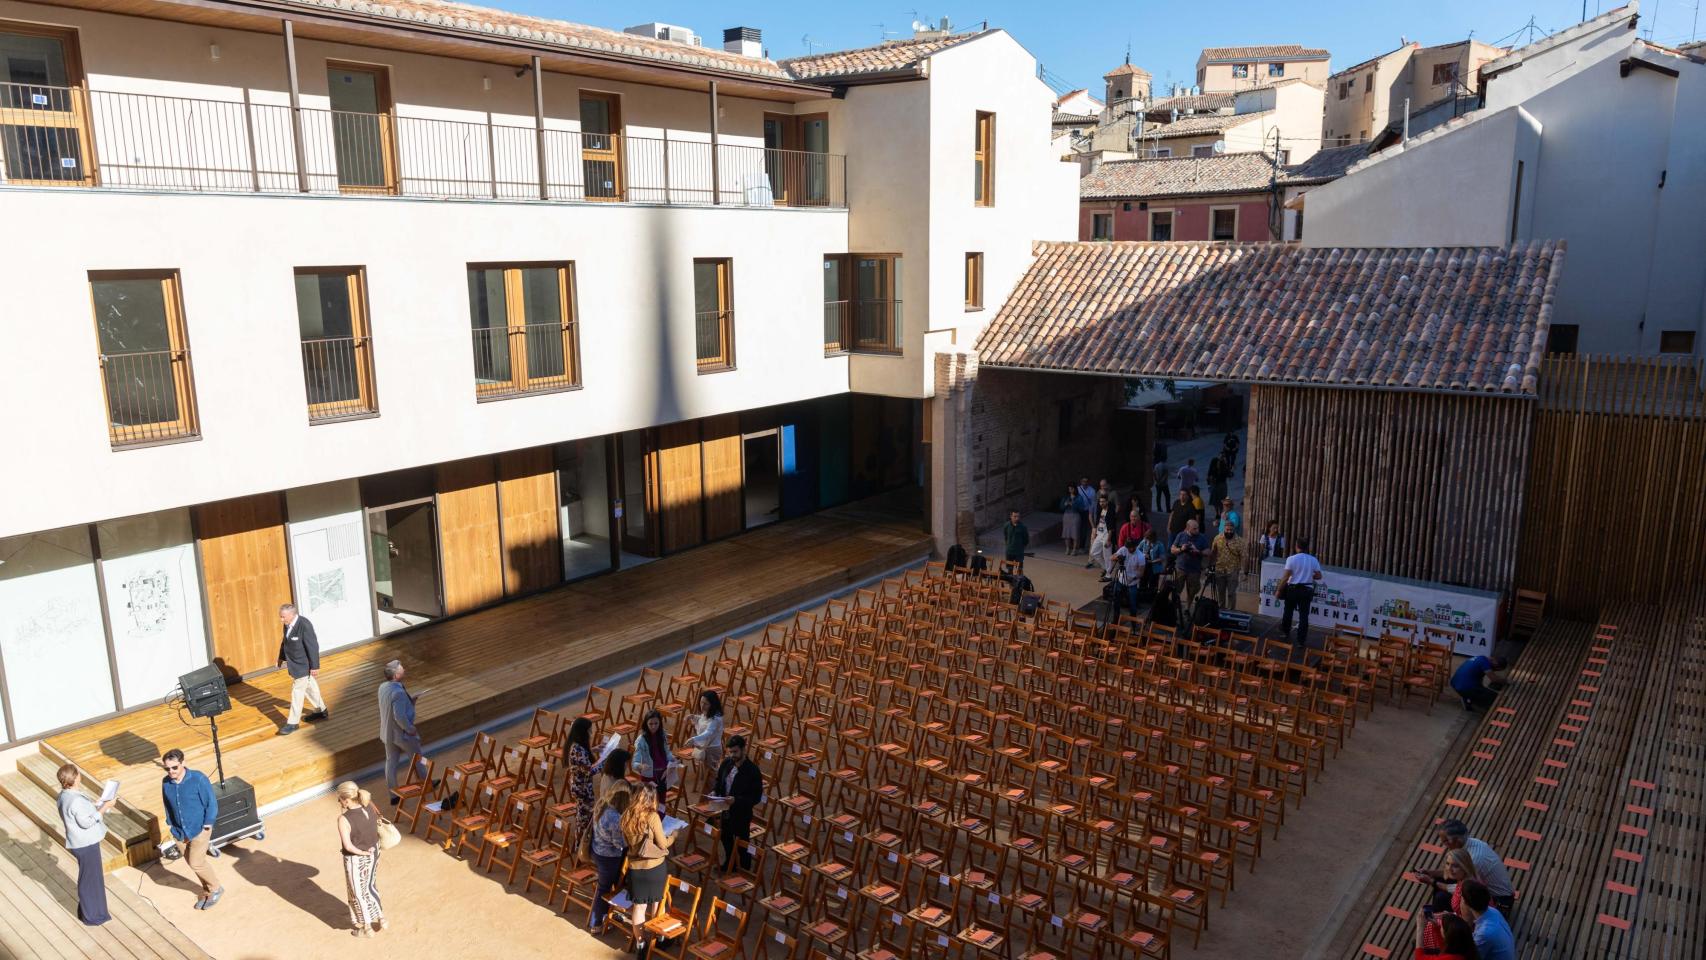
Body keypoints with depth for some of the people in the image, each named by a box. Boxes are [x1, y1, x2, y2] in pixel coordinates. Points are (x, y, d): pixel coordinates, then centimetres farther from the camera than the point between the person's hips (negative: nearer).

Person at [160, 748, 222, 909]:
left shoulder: (198, 779, -21)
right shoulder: (166, 782, -6)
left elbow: (211, 802, -14)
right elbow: (167, 804, 11)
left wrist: (207, 824, -14)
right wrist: (171, 824, 8)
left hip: (200, 829, -6)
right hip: (181, 832, 6)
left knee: (196, 863, -4)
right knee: (192, 861, 16)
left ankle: (216, 889, 19)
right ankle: (207, 891, 35)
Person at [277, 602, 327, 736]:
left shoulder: (304, 625, -28)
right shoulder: (288, 624, -4)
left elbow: (313, 646, -23)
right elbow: (285, 641, 13)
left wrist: (314, 666, -20)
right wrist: (282, 657, 18)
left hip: (303, 665, -8)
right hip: (294, 663, 8)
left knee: (297, 692, -2)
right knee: (309, 687, 20)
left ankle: (293, 723, 7)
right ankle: (321, 711, 36)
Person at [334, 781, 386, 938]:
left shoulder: (344, 820, -28)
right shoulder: (371, 808, -10)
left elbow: (348, 846, -27)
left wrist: (362, 852, -13)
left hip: (355, 860, -6)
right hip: (373, 853, 6)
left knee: (358, 892, 17)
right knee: (369, 886, 28)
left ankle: (367, 928, 34)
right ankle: (381, 919, 39)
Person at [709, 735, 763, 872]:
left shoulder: (752, 770, -25)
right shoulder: (726, 763, -7)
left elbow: (756, 797, -21)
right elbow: (718, 780, 11)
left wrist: (736, 800, -31)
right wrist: (715, 791, -9)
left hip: (741, 814, -6)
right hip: (726, 811, 6)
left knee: (742, 844, 12)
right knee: (726, 839, 26)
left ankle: (745, 871, 34)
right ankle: (729, 864, 50)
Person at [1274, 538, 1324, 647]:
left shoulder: (1292, 559, -11)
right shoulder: (1313, 560, -1)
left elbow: (1285, 577, -13)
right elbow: (1319, 576, 2)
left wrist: (1279, 590, -6)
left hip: (1293, 589, -1)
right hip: (1307, 590, 1)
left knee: (1288, 611, 20)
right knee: (1304, 615, 4)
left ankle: (1285, 631, 38)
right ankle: (1301, 640, 4)